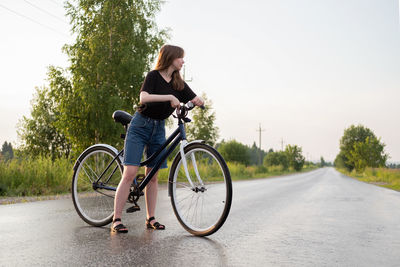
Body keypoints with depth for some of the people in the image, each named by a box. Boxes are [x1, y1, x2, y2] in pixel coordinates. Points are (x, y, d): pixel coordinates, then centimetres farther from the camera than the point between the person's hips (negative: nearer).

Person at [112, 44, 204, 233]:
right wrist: (169, 97, -31)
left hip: (158, 129, 6)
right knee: (130, 173, -11)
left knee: (152, 176, 6)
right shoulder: (154, 76, -10)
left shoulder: (179, 83, 8)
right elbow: (143, 98, -26)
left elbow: (196, 100, 8)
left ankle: (150, 218, 14)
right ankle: (116, 220, -6)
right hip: (140, 126, -5)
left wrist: (198, 101, -15)